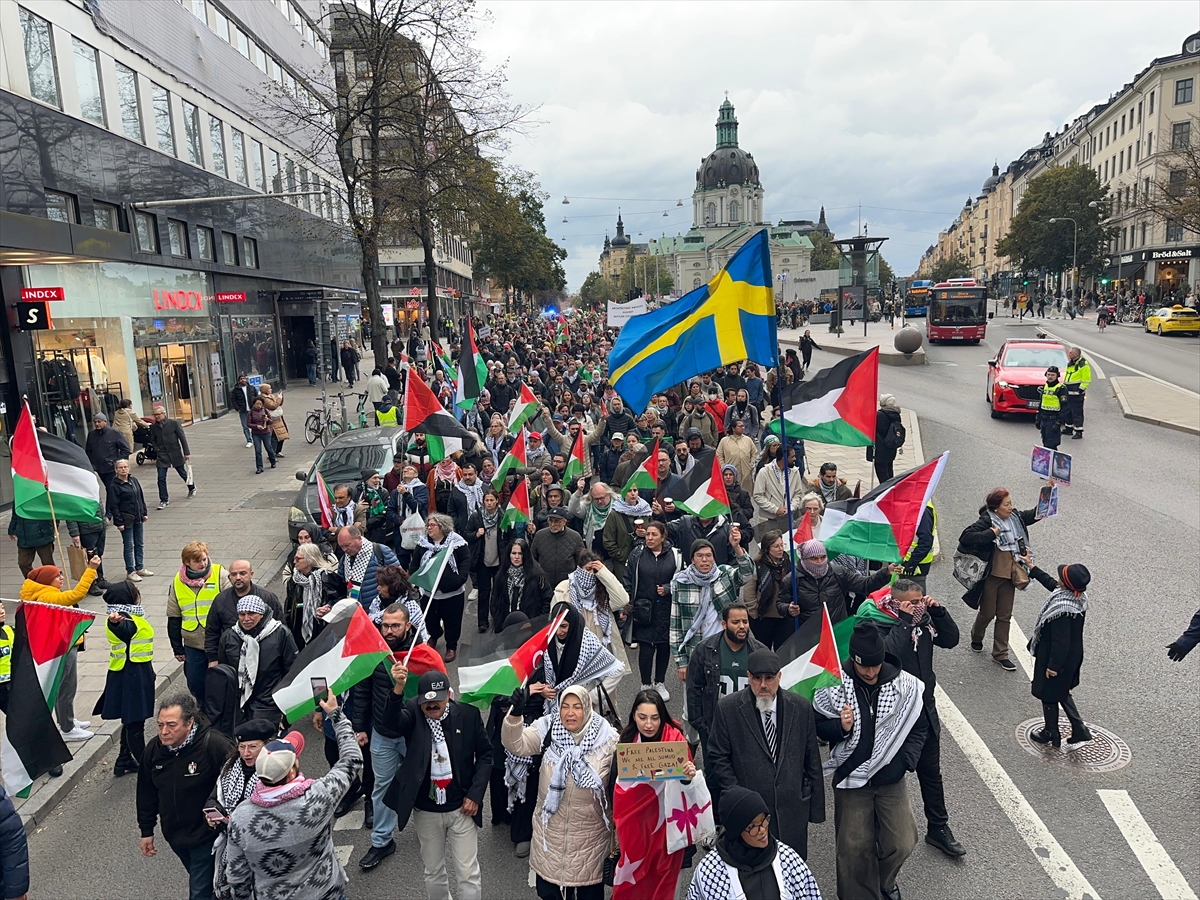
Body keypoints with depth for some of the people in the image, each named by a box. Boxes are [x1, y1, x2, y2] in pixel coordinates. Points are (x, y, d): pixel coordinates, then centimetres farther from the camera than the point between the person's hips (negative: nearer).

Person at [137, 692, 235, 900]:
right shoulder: (153, 748, -7)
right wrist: (146, 830, 11)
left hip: (206, 836, -6)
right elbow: (146, 792, 6)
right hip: (174, 836, 6)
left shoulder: (214, 745, -27)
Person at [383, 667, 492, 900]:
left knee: (469, 874, 6)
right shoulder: (412, 713, -12)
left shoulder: (468, 714, -11)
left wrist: (475, 793, -8)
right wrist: (398, 688, -53)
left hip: (461, 807, -1)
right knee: (433, 872, 19)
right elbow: (391, 722, -36)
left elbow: (485, 754, -1)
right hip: (426, 811, 1)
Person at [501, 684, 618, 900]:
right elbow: (516, 745, -17)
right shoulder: (547, 729, -8)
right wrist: (515, 715, -35)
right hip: (551, 827, 2)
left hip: (589, 830, -1)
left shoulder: (607, 738, -12)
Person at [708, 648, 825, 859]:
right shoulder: (728, 708, -6)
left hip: (792, 808, 2)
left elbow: (812, 760, 7)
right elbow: (717, 758, -2)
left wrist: (816, 807, 9)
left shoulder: (801, 707, 1)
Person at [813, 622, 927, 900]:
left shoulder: (905, 684, -10)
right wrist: (840, 727, -23)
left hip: (890, 780, 1)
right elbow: (819, 726, -3)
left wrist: (904, 762, -8)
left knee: (901, 843, 5)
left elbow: (917, 727, 2)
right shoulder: (833, 686, -15)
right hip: (850, 780, -1)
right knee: (854, 848, 6)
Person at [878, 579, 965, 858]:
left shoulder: (923, 621, 0)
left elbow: (951, 639, -2)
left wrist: (938, 611, -14)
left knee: (931, 772, 19)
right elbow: (888, 654, -35)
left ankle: (938, 829, 35)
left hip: (925, 710, 6)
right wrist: (904, 621, -31)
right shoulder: (881, 626, -20)